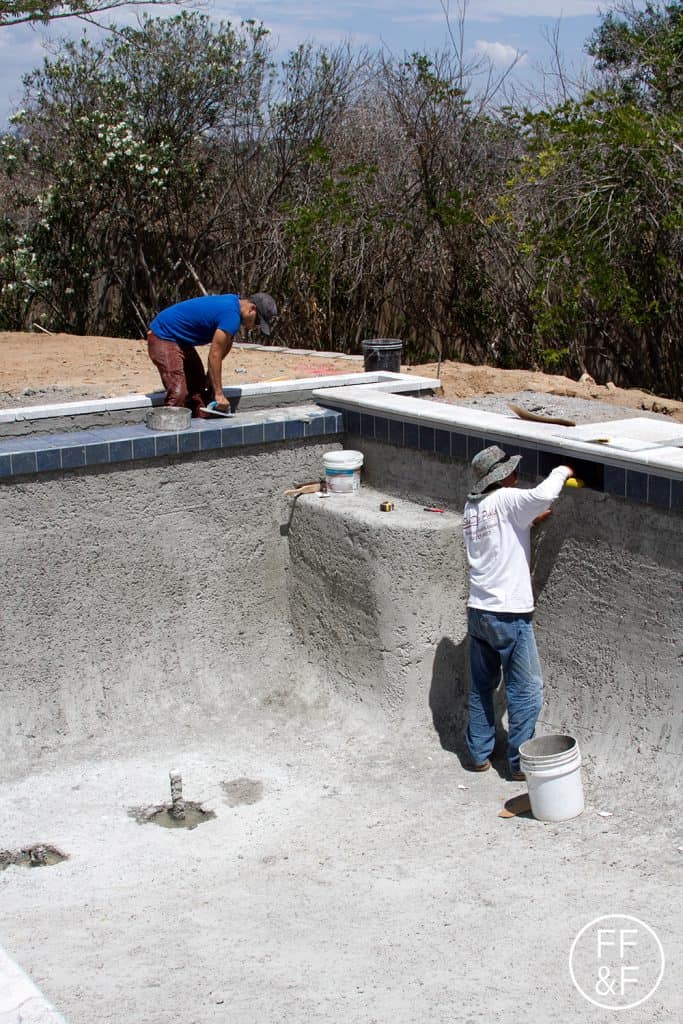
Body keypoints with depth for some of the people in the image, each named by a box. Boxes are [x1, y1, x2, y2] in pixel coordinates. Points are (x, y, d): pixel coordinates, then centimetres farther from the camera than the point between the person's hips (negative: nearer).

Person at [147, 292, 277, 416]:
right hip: (163, 337, -11)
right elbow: (214, 356, -24)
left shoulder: (233, 302, 6)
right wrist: (218, 394, -19)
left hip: (180, 340, 11)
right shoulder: (231, 315, -25)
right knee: (178, 393, -21)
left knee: (197, 388, 10)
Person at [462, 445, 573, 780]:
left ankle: (479, 754, 25)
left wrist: (529, 521, 18)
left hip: (478, 611, 8)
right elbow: (544, 494, -29)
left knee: (481, 687, 18)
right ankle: (520, 762, 8)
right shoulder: (506, 500, -13)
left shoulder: (471, 507, 9)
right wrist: (561, 471, -11)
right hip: (509, 614, -8)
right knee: (526, 690, 4)